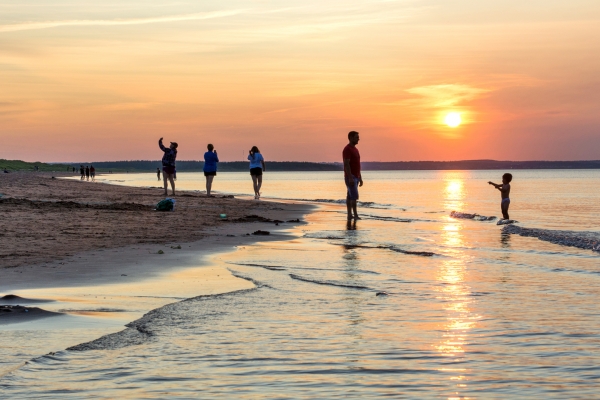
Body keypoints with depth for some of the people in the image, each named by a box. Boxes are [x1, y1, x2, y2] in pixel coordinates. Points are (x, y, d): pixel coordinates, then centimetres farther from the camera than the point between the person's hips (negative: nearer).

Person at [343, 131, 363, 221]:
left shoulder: (355, 149, 16)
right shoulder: (347, 149, -15)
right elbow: (346, 164, -21)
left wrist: (360, 178, 17)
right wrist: (350, 178, -27)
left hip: (355, 177, 9)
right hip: (350, 177, -9)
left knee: (350, 196, 8)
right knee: (354, 196, -13)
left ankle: (349, 215, 8)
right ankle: (356, 216, -13)